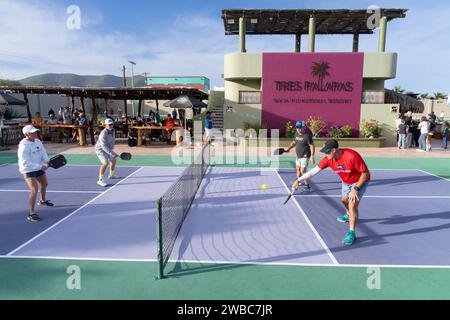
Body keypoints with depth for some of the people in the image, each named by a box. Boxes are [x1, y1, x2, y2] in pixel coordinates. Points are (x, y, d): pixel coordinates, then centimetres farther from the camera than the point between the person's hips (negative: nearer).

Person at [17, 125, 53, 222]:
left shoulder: (38, 141, -2)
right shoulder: (24, 146, -24)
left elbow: (43, 153, 1)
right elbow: (25, 163, -27)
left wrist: (46, 162, -19)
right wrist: (40, 166, -29)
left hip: (39, 168, 9)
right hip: (28, 170, -8)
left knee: (44, 184, 28)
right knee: (34, 189, -22)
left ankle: (43, 200, 57)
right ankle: (31, 213, -13)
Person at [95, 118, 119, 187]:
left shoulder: (113, 130, -5)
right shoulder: (103, 134, -32)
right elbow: (104, 146, -36)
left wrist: (112, 149, 14)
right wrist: (113, 153, -40)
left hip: (107, 149, 9)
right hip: (100, 150, -9)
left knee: (113, 161, 22)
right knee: (105, 163, -26)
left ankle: (111, 175, 46)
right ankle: (100, 180, -18)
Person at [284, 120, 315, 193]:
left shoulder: (307, 136, -18)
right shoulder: (297, 134, 6)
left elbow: (312, 146, -19)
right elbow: (294, 142, 21)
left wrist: (312, 156, -23)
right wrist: (288, 148, 8)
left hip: (305, 156, -9)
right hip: (298, 156, 9)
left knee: (303, 171, -14)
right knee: (297, 169, 23)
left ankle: (307, 187, -7)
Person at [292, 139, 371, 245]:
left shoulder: (352, 156, -39)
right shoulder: (328, 159, -21)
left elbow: (366, 173, -30)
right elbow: (314, 171, -19)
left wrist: (355, 189, -34)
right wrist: (299, 180, -26)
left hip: (360, 181, -7)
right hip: (346, 182, 7)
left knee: (352, 205, -20)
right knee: (344, 200, 26)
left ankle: (351, 233, -6)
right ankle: (349, 216, 60)